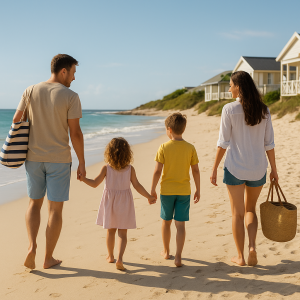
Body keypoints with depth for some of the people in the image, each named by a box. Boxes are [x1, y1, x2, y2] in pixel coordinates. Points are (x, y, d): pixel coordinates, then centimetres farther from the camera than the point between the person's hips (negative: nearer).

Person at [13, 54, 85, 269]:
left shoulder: (31, 91, 2)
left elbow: (16, 121, 3)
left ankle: (32, 246, -1)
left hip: (34, 157, 3)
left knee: (35, 203, 18)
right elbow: (75, 133, -11)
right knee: (55, 208, 7)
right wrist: (82, 163, -2)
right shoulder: (71, 96, -9)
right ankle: (49, 258, 14)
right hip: (59, 159, -3)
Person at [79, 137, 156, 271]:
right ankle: (119, 258, -15)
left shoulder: (106, 168, -9)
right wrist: (149, 196, 5)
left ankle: (110, 256, 31)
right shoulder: (130, 169, -8)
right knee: (122, 232, 2)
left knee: (110, 230, 17)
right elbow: (137, 186, -5)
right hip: (124, 202, -1)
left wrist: (83, 178, 5)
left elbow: (94, 183, -9)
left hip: (109, 202, 1)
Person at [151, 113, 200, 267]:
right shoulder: (190, 148, -4)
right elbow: (196, 171, -1)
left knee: (166, 221, 17)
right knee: (180, 224, 2)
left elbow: (157, 171, -10)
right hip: (184, 191, 1)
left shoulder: (164, 147, -9)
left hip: (166, 190, 0)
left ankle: (166, 251, 32)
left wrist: (152, 190, 0)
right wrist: (198, 190, 10)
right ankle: (178, 257, -3)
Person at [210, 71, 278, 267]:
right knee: (250, 209, 22)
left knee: (237, 213, 10)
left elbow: (223, 143, -10)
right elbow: (269, 143, 2)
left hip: (235, 167, -3)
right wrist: (274, 169, 12)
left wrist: (214, 168, -2)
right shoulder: (263, 110, 0)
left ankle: (240, 256, 16)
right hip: (257, 167, 3)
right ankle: (252, 246, 3)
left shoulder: (229, 109, -10)